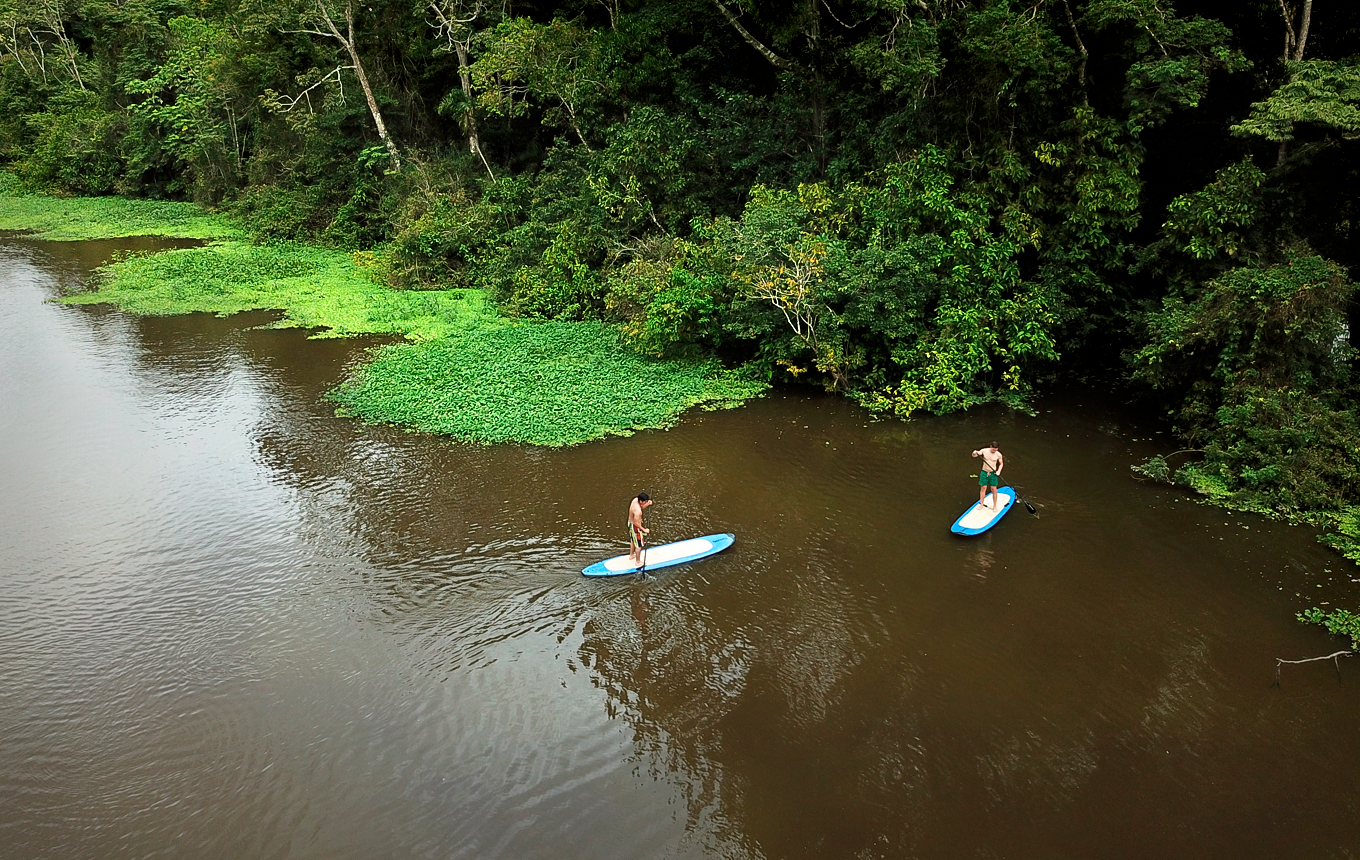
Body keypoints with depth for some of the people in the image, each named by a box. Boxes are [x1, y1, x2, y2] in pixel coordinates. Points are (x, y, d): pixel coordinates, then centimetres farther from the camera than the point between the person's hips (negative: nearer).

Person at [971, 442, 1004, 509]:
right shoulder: (984, 451, -10)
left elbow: (1001, 464, 5)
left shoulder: (998, 455, -9)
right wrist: (974, 453, -35)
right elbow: (974, 455, -11)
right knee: (983, 488, 5)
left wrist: (999, 471, -11)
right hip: (984, 472, 1)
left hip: (993, 473, 0)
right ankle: (981, 504, 17)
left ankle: (995, 506, 14)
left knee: (993, 489, 2)